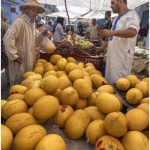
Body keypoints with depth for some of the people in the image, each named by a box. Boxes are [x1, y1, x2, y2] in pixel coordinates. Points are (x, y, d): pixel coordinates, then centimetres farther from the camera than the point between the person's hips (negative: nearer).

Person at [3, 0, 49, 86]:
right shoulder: (20, 21, -18)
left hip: (29, 60, 9)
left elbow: (34, 40, 15)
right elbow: (8, 39, -27)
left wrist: (42, 35, -4)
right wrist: (14, 56, -23)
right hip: (20, 61, -8)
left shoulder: (32, 23, 12)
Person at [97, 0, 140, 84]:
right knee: (110, 82, 12)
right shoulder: (118, 18, 19)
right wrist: (103, 47, 26)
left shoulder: (131, 15, -9)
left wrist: (111, 32, -25)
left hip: (122, 57, -9)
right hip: (113, 56, 9)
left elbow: (132, 32, -29)